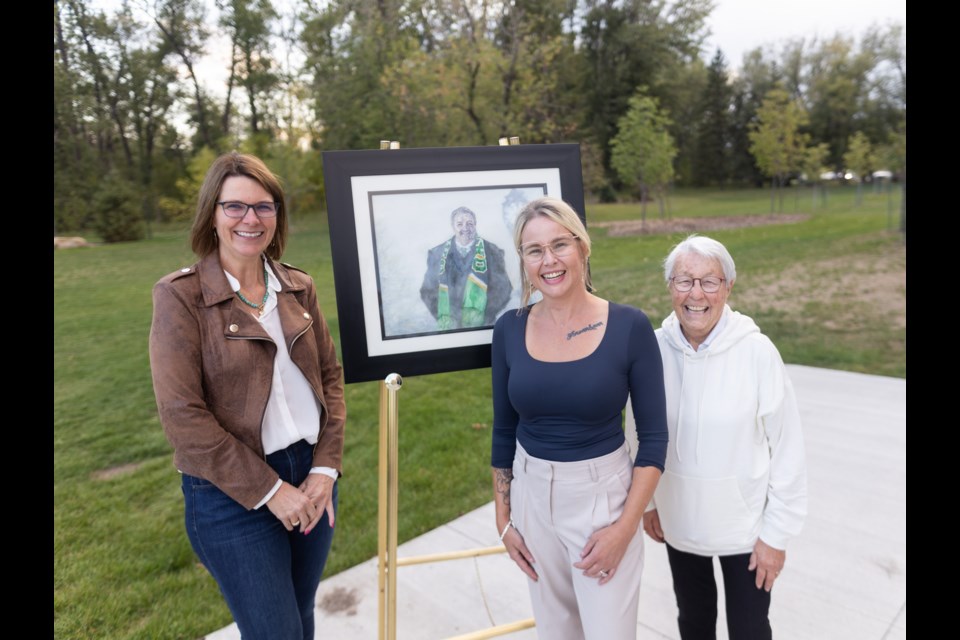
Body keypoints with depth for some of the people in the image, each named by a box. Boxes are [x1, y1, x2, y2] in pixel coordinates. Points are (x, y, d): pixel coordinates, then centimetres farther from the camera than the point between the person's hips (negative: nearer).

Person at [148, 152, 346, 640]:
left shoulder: (298, 287, 3)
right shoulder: (181, 295, -11)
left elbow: (329, 374, 5)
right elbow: (181, 414, -15)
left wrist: (325, 467, -5)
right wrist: (269, 490, -14)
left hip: (310, 476, 5)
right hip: (232, 492, -4)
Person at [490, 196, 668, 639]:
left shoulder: (629, 327, -14)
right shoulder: (509, 329, -6)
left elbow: (653, 437, -8)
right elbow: (504, 431, 4)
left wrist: (625, 526, -12)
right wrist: (503, 517, 6)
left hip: (602, 495, -3)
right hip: (531, 495, 3)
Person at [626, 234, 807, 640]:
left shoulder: (757, 352, -21)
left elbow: (787, 448, -13)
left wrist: (777, 531, -8)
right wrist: (646, 502, 6)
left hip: (745, 524, -2)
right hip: (678, 520, 3)